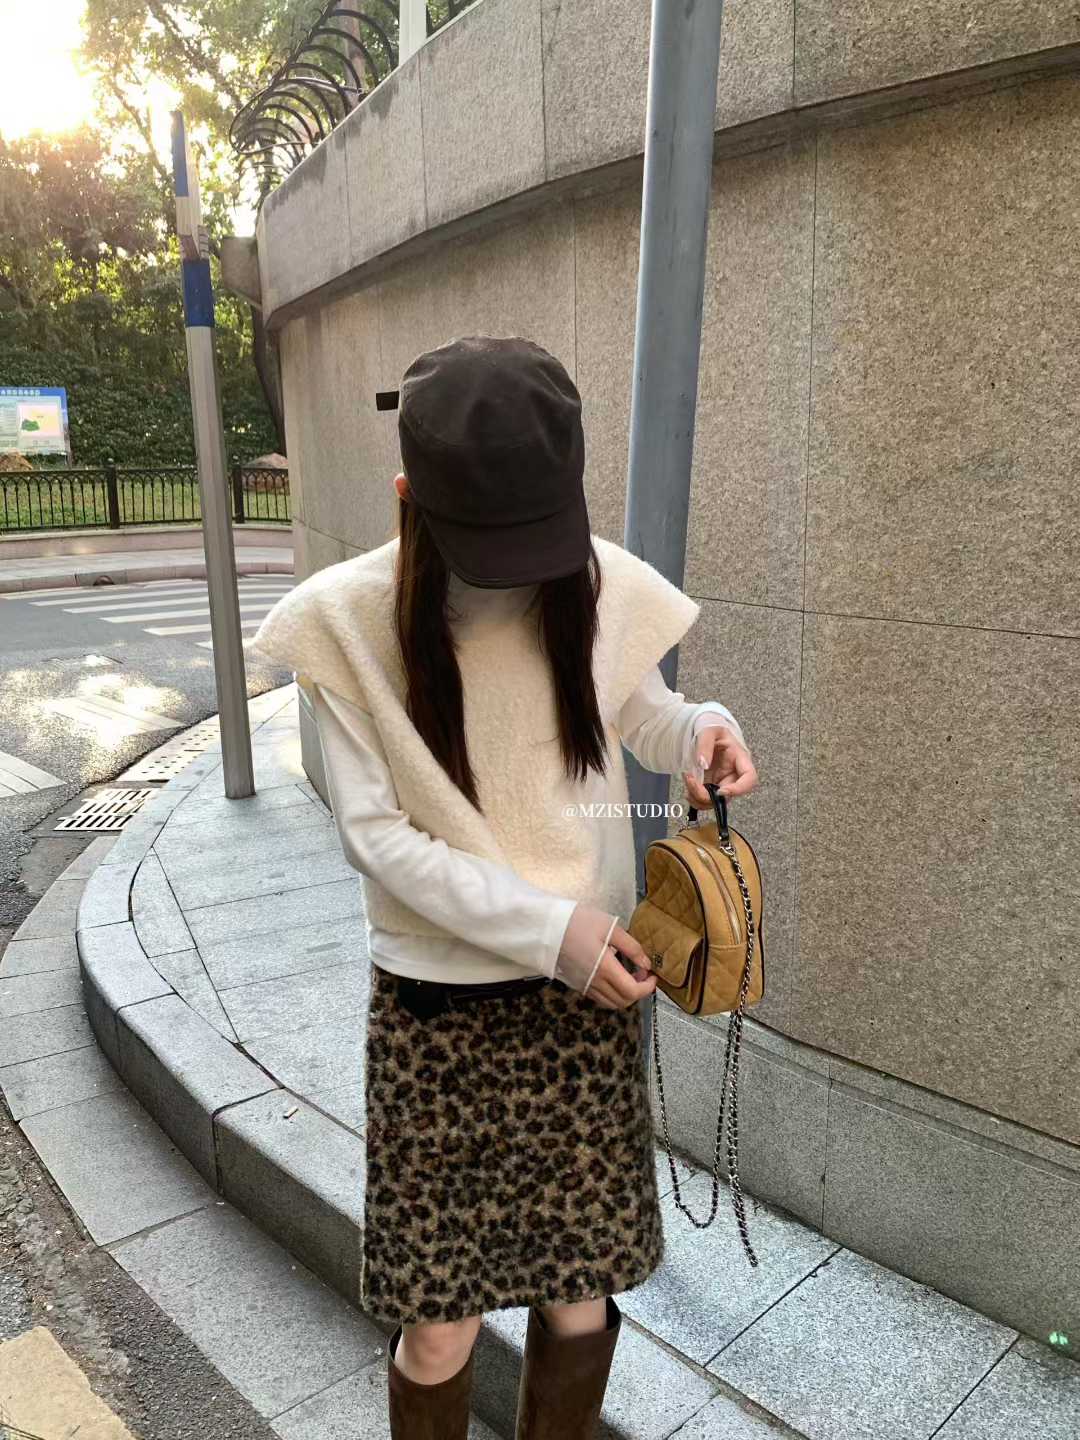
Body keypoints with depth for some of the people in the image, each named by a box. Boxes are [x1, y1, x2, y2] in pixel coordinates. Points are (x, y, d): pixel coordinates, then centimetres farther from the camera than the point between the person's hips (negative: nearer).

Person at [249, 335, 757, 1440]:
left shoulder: (604, 586, -8)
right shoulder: (349, 619, -14)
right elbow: (375, 834, -12)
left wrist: (702, 729, -11)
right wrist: (548, 928, -19)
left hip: (589, 992, 2)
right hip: (437, 1012, -2)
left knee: (580, 1305, 16)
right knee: (442, 1325, 11)